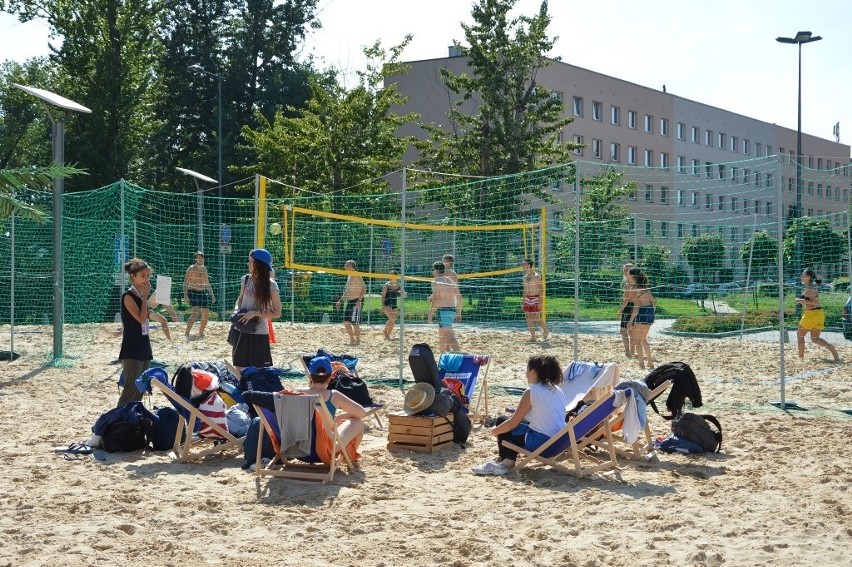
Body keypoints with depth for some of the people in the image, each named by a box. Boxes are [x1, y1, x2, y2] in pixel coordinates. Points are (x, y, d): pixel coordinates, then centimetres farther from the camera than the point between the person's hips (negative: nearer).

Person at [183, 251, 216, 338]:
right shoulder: (191, 269, -7)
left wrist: (211, 294, 20)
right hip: (193, 292, -7)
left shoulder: (204, 268, 12)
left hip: (203, 293, 7)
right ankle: (187, 333, -20)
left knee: (206, 315, 8)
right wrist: (185, 295, -21)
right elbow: (185, 282, -11)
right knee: (195, 312, -24)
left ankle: (201, 333, 22)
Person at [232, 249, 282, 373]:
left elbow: (277, 313, -9)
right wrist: (237, 310, -2)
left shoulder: (270, 285, -11)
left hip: (259, 334, -5)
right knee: (239, 369, 11)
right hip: (241, 331, 5)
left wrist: (255, 313, -18)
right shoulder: (245, 280, 4)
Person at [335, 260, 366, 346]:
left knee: (355, 323, -7)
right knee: (346, 322, 8)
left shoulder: (357, 276, -12)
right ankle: (352, 339, 19)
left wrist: (359, 300, -28)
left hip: (356, 301, -9)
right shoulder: (349, 276, 16)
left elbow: (364, 288, -20)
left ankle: (358, 341, 4)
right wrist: (340, 301, 21)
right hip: (349, 301, 9)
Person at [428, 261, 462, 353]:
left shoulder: (436, 282, -7)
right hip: (452, 310, 9)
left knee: (449, 335, -17)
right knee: (442, 335, 23)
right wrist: (459, 313, 20)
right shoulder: (451, 281, 17)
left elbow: (436, 299, -17)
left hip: (443, 310, -9)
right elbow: (459, 298, 15)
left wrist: (430, 314, -12)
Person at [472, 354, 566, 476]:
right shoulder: (557, 390, 8)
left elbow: (513, 423, -7)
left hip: (542, 443, -8)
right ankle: (504, 461, 23)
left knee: (502, 421, 12)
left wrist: (495, 430, 12)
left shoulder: (531, 392, -12)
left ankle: (507, 462, 21)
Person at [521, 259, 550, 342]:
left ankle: (546, 330, 12)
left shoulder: (536, 276, -11)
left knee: (536, 319, -8)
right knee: (528, 319, 5)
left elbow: (540, 289, -13)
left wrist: (540, 302, -20)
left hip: (535, 299, -7)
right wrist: (523, 302, 17)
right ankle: (533, 337, 11)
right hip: (527, 299, 7)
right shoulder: (525, 277, 11)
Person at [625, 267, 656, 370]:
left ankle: (641, 364, 1)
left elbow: (636, 306, -16)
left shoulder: (633, 288, -10)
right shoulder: (644, 286, 13)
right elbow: (654, 302, 14)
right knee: (643, 339, 22)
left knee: (636, 340, 4)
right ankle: (650, 362, 23)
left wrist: (630, 321, -14)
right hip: (650, 312, 8)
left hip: (642, 313, -8)